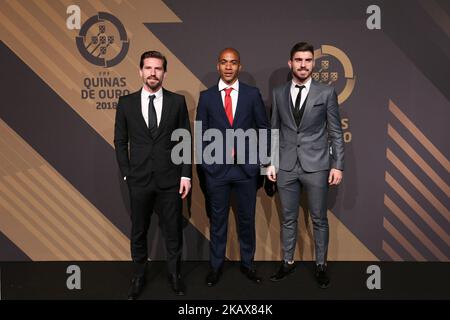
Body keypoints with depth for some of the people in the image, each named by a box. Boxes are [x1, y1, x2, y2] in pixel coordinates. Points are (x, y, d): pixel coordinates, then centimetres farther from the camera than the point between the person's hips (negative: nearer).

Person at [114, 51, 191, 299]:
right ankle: (138, 276, 32)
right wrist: (126, 174, -1)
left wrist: (186, 175, -4)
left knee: (173, 231, 10)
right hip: (139, 180, 1)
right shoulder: (126, 102, 3)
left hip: (170, 179, 0)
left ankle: (174, 274, 30)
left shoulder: (177, 101, 1)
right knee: (138, 231, 13)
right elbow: (120, 141, 6)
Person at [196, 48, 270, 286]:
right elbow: (201, 132, 6)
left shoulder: (252, 94, 2)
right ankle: (216, 265, 28)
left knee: (246, 218, 12)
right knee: (218, 219, 11)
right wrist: (206, 162, 1)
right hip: (216, 168, 0)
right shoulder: (206, 96, 2)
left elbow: (264, 127, 8)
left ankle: (247, 263, 30)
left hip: (246, 167, 0)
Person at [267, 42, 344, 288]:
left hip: (316, 166, -1)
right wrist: (270, 162, 4)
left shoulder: (326, 92, 0)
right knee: (288, 219, 12)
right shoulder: (278, 93, 6)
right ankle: (288, 262, 28)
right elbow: (274, 130, 9)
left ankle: (321, 265, 26)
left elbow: (336, 132, 0)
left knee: (319, 219, 9)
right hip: (286, 166, 2)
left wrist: (337, 165, -4)